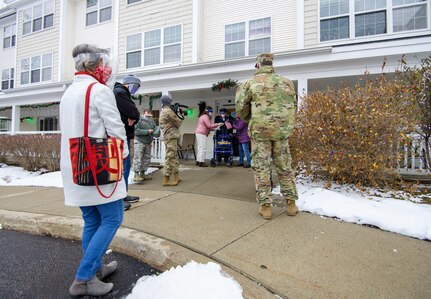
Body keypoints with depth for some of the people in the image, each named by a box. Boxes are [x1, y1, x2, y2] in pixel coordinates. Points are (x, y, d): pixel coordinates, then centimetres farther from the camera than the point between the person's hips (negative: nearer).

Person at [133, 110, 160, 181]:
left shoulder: (152, 122, 7)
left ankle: (142, 174, 19)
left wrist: (156, 133, -17)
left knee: (147, 159, 8)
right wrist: (147, 131, -19)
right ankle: (136, 174, -8)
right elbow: (136, 131, -18)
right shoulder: (139, 120, -9)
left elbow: (155, 131, 7)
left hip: (148, 143, 6)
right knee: (138, 158, -9)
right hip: (139, 142, -6)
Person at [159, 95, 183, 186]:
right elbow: (178, 123, -9)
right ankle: (166, 180, -7)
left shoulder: (163, 111, 17)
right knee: (170, 157, -9)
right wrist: (180, 118, 9)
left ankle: (176, 177, 23)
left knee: (174, 157, 15)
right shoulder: (168, 111, -13)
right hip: (171, 137, -10)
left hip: (169, 136, 10)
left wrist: (177, 117, 7)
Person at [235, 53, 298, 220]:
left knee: (261, 168, 4)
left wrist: (250, 120, 16)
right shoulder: (286, 82, 9)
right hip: (282, 130, 3)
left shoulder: (251, 83, -1)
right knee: (284, 167, 13)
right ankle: (291, 203, 18)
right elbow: (293, 106, 14)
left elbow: (241, 108, -1)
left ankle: (265, 206, 7)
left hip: (260, 130, -3)